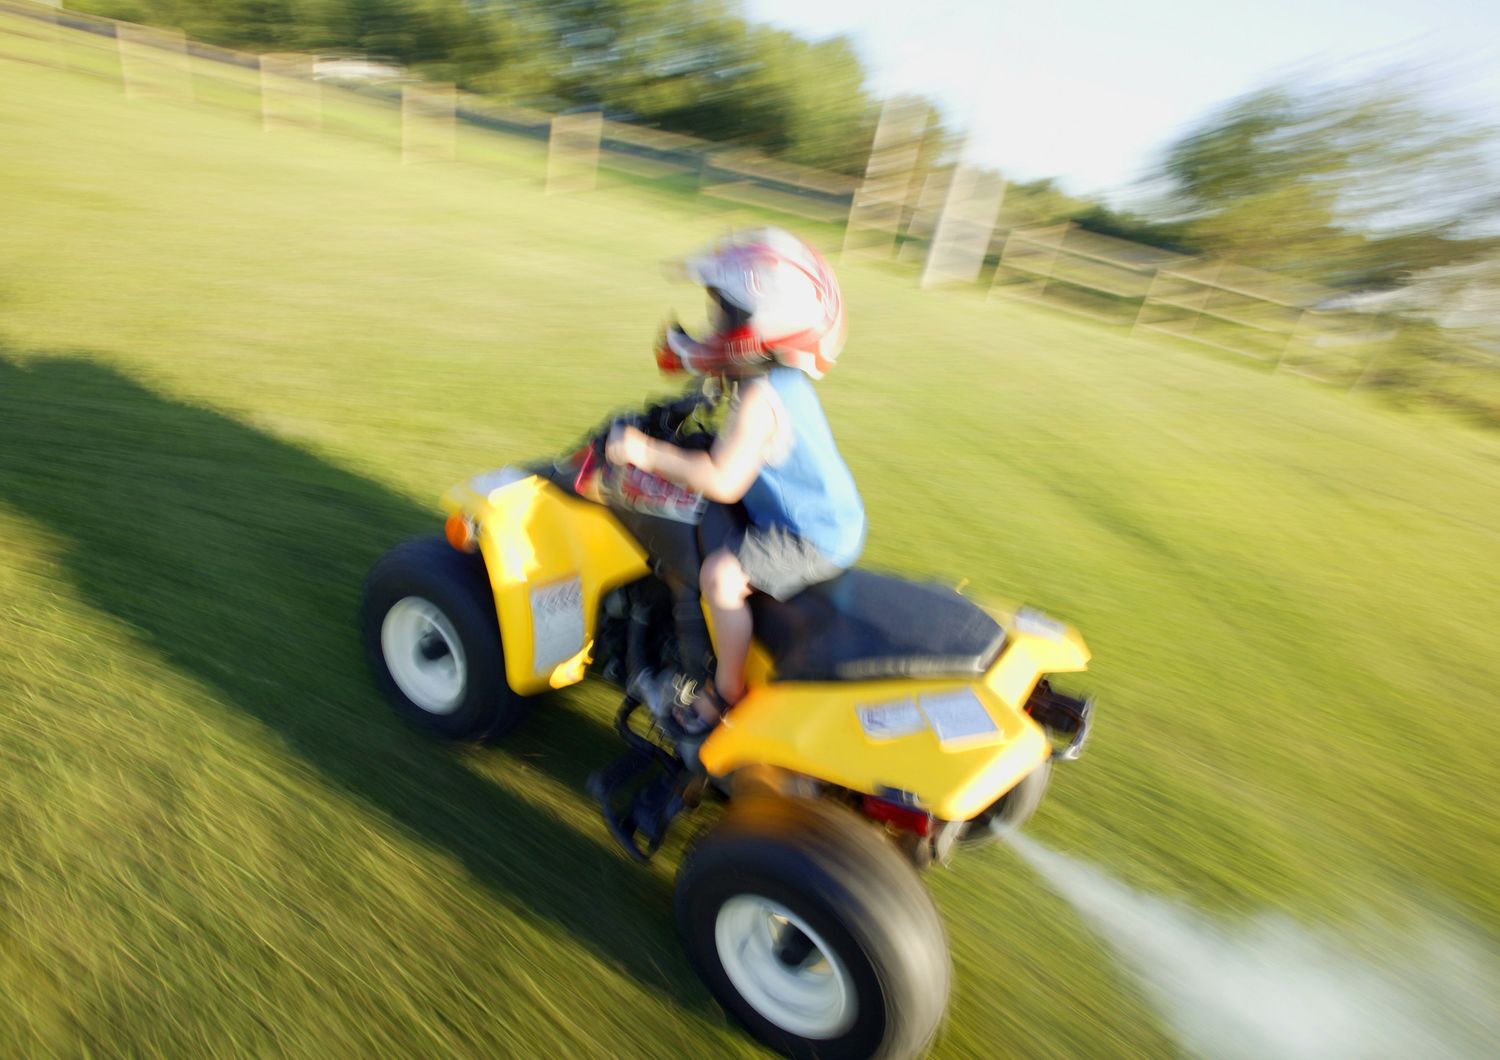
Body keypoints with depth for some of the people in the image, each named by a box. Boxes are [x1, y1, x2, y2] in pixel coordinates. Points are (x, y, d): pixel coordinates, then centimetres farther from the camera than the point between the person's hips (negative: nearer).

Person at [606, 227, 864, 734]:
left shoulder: (760, 398, -26)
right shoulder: (783, 379, 5)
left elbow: (722, 481, -32)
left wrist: (646, 453, -26)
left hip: (813, 538, -11)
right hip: (831, 519, 11)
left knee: (720, 573, -25)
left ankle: (727, 693, -6)